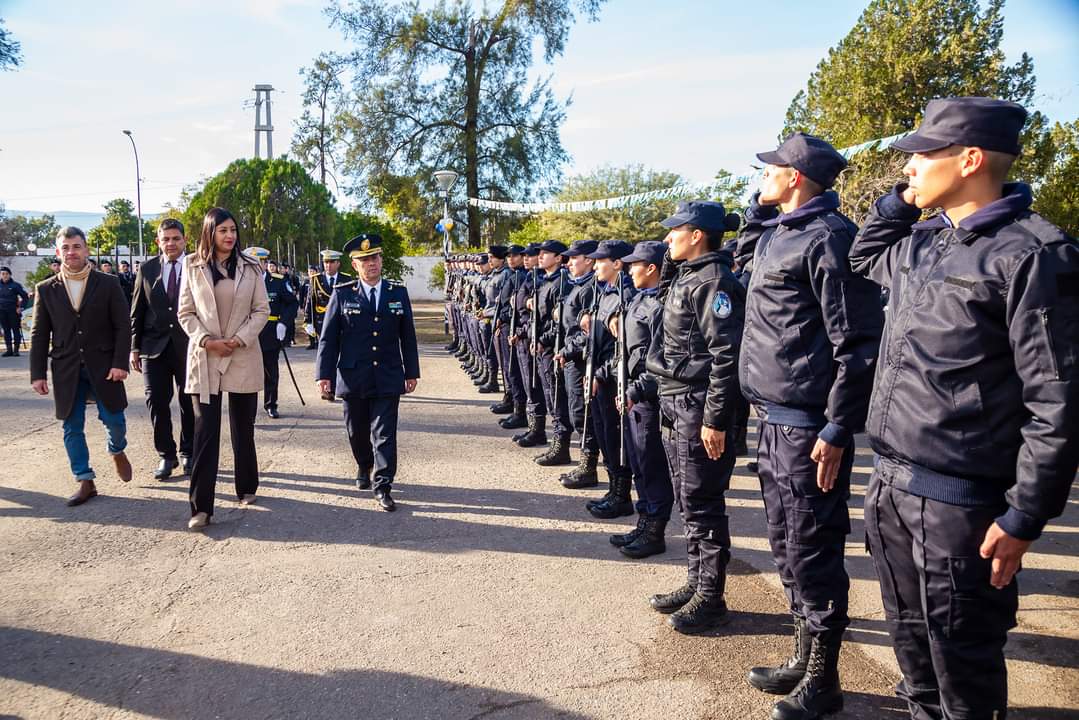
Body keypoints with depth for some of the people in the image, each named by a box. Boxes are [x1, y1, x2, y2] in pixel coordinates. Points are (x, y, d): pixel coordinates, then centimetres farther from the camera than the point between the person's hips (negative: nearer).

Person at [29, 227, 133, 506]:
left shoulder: (108, 284, 0)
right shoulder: (46, 290, 6)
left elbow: (122, 327, -2)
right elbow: (39, 335, 7)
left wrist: (120, 363, -11)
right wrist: (38, 373, 1)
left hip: (103, 367, -2)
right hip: (66, 370, 2)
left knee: (113, 419, 4)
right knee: (72, 428, 5)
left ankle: (117, 451, 36)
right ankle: (85, 482, 15)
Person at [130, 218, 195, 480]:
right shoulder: (147, 269, 6)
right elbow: (137, 311, 8)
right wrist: (135, 347, 4)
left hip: (189, 346, -2)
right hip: (155, 346, 2)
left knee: (189, 403, 8)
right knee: (157, 402, 0)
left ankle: (188, 453, 23)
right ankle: (166, 455, 14)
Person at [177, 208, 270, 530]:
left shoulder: (250, 268, 3)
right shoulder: (192, 266, 2)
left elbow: (261, 310, 2)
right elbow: (185, 313, 2)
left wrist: (238, 339, -11)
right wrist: (207, 340, -12)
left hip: (243, 357, 1)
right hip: (205, 357, -1)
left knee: (243, 428, 12)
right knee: (205, 431, -3)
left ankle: (247, 487, 29)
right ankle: (201, 506, -1)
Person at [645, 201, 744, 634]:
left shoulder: (714, 282, -15)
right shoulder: (684, 277, 14)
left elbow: (727, 356, -21)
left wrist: (715, 420, -22)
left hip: (699, 408, -10)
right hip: (674, 404, 10)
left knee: (702, 504, -1)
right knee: (687, 502, 16)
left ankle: (711, 599, 11)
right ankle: (696, 584, 28)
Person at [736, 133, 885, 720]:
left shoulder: (828, 236, -14)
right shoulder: (775, 234, 13)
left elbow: (857, 344, -18)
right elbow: (744, 249, 37)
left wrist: (837, 431, -20)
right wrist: (760, 205, 18)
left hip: (809, 427, -9)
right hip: (774, 421, 9)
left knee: (812, 554, 2)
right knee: (786, 546, 17)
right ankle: (803, 657, 33)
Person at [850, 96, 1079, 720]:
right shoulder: (922, 243, 8)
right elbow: (865, 254, 31)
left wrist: (1024, 518, -16)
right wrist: (903, 197, 13)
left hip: (959, 501, -7)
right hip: (892, 486, 7)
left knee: (960, 658, 8)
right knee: (912, 643, 21)